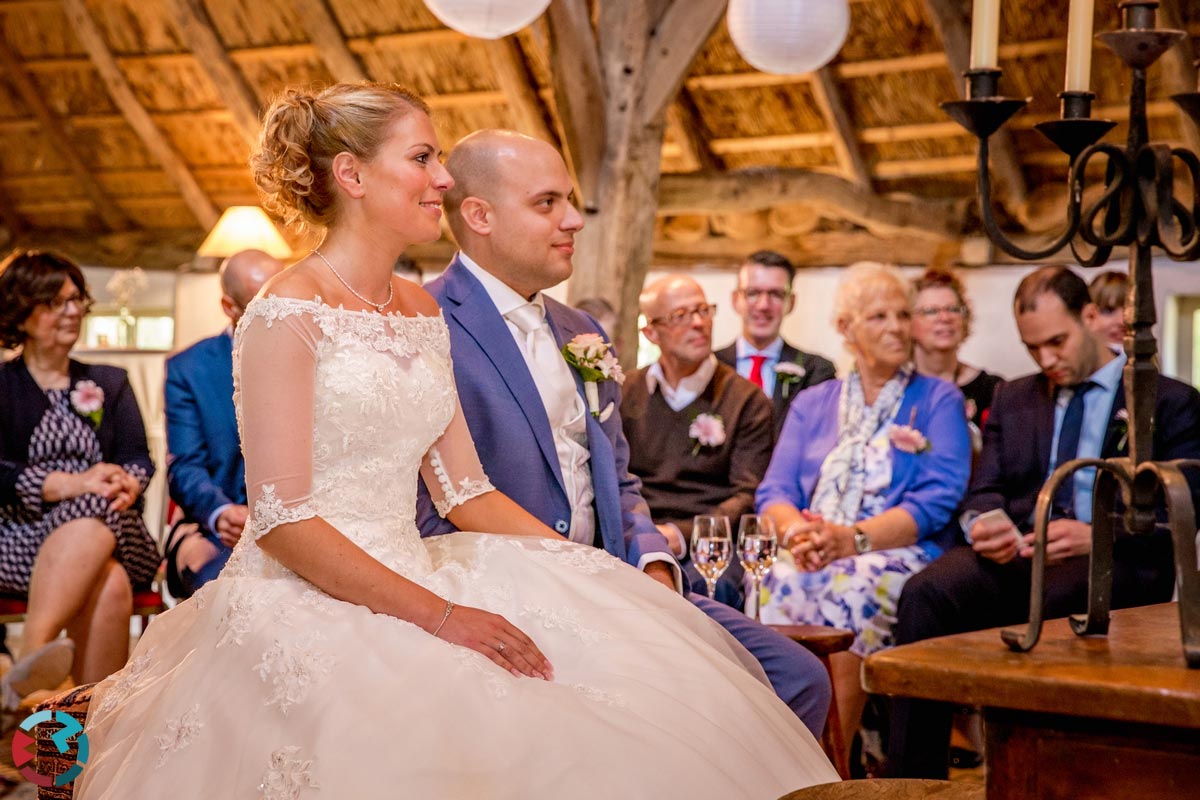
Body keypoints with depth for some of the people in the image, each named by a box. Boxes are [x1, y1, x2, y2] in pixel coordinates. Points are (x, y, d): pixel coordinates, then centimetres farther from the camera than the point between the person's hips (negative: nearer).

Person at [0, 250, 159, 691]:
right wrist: (74, 484, -18)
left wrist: (127, 485, -14)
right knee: (107, 582, -37)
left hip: (113, 529, 3)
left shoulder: (110, 383, 23)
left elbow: (139, 458, 11)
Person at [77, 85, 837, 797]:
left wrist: (595, 572, 1)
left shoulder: (420, 310, 15)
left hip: (410, 583, 7)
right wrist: (440, 615, -21)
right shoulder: (291, 310, -9)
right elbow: (281, 520, -15)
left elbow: (466, 490, 13)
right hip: (308, 607, -7)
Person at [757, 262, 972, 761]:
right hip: (808, 557, 3)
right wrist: (796, 530, -15)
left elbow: (937, 501, -4)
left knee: (854, 587, -37)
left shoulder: (938, 401, 11)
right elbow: (774, 492, 10)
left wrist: (854, 537, -19)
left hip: (899, 554, -3)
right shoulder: (811, 405, 21)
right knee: (776, 583, -32)